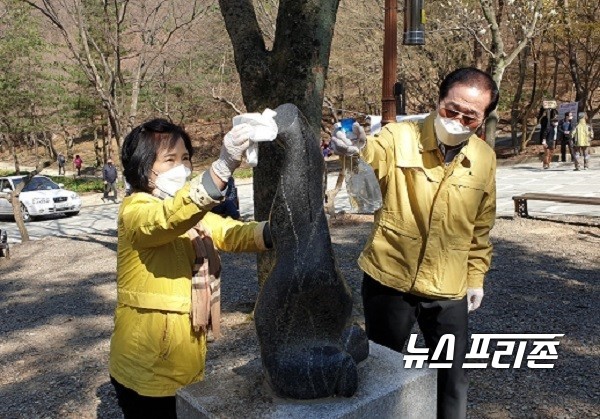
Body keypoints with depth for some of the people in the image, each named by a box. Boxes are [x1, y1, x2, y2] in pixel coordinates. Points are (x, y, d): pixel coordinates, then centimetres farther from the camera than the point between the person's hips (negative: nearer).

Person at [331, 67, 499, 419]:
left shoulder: (484, 159, 2)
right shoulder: (399, 138, -10)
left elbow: (481, 226, 11)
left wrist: (476, 276, 13)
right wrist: (356, 151, -51)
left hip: (448, 290, 3)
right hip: (389, 281, -2)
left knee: (453, 375, 18)